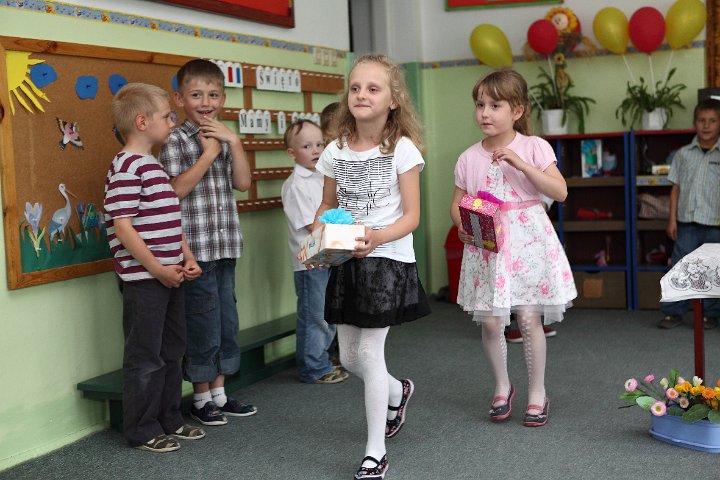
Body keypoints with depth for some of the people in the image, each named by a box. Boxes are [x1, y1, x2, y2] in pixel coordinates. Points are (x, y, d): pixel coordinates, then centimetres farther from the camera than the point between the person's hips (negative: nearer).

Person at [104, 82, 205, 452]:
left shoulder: (153, 166, 14)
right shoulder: (126, 167, -15)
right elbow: (122, 228, -21)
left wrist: (187, 258, 7)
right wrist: (157, 269, -18)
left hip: (169, 276, 10)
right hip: (143, 280, -9)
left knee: (172, 351, 17)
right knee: (146, 357, 1)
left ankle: (169, 420, 30)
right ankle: (142, 431, 15)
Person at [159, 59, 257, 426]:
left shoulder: (224, 138, 13)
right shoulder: (176, 140, -7)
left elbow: (242, 182, 3)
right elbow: (176, 189, -17)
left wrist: (233, 141, -5)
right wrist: (209, 153, -15)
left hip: (224, 245, 7)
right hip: (195, 248, -7)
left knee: (227, 322, 13)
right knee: (203, 325, 0)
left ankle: (219, 394, 25)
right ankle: (201, 399, 15)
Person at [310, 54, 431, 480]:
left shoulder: (402, 149, -9)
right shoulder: (336, 151, 4)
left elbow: (412, 215, -11)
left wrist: (378, 237, -29)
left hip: (388, 260, -5)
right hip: (346, 263, 5)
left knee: (368, 353, -5)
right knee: (349, 358, 11)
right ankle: (398, 392, 45)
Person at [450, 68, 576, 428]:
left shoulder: (535, 147, -1)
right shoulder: (469, 158, 5)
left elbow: (559, 192, -10)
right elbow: (457, 203, 11)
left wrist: (521, 164, -18)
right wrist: (462, 226, -10)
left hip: (527, 240, -2)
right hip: (485, 246, 2)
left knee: (529, 317, -2)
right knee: (490, 321, -1)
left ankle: (537, 392, 16)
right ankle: (502, 386, 23)